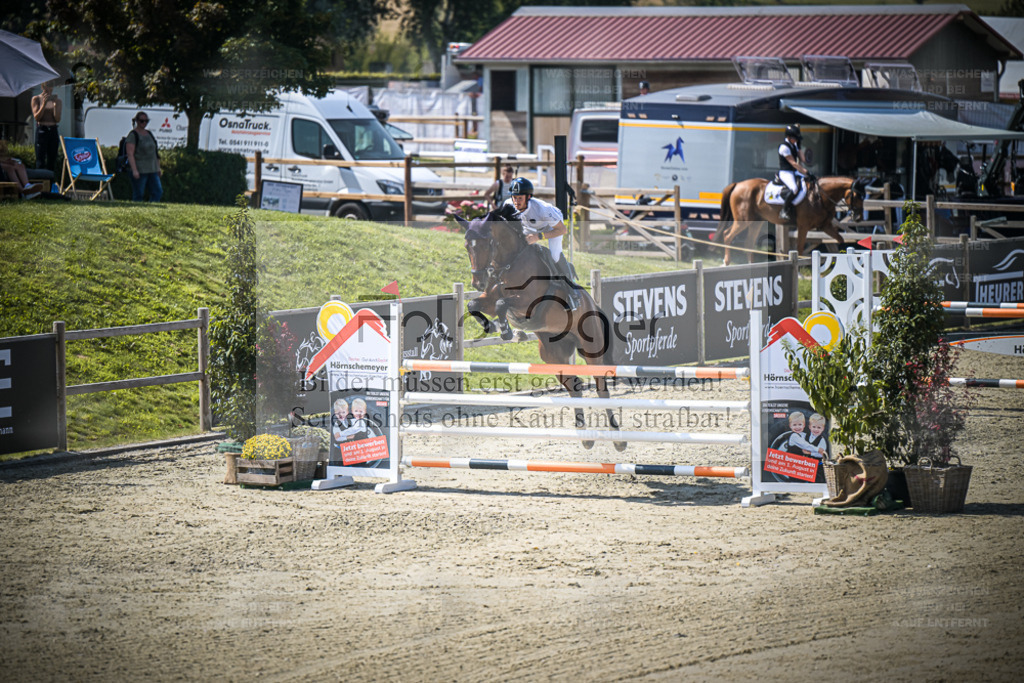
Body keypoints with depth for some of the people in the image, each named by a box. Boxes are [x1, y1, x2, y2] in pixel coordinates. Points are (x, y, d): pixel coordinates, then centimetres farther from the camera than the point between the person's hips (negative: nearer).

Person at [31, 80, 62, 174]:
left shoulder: (57, 100, 8)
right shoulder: (36, 99, 3)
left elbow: (58, 119, 1)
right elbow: (36, 117, -5)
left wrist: (55, 104, -9)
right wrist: (44, 104, -15)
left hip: (53, 130, 2)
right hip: (41, 130, -2)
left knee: (52, 159, 3)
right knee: (40, 160, -7)